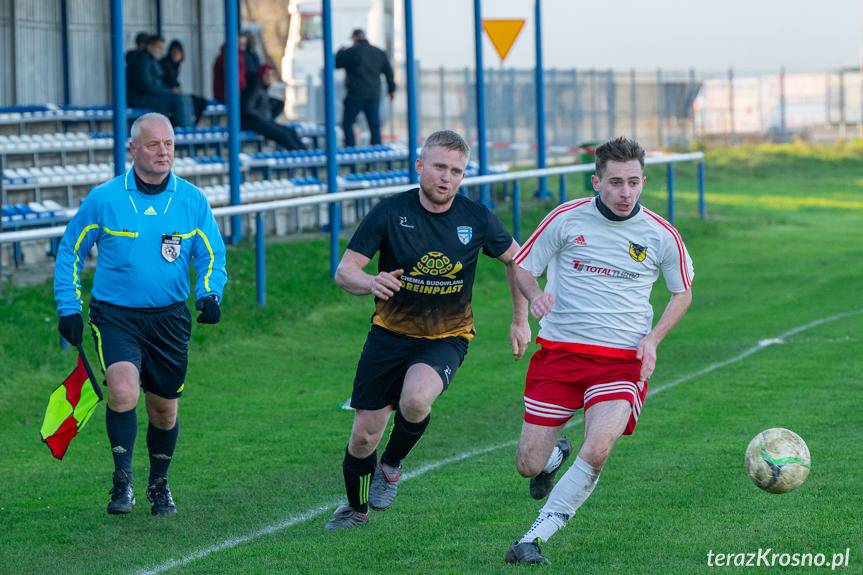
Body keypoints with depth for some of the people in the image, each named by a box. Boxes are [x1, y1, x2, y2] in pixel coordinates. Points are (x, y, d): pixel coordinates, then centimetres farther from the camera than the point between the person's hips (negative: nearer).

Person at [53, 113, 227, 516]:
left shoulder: (192, 200, 0)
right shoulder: (103, 199, -5)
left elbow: (212, 256, 6)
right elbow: (70, 252, 6)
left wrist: (210, 294, -14)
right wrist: (68, 309, 2)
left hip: (169, 317, 3)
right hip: (115, 316, -3)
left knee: (165, 409, 11)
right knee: (123, 391, -25)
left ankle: (158, 485, 34)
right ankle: (122, 480, -10)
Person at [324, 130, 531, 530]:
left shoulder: (477, 219, -8)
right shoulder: (390, 212, -12)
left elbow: (515, 259, 10)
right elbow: (344, 271, -14)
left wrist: (520, 321, 11)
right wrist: (370, 283, -36)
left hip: (447, 337, -1)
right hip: (390, 333, 1)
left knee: (415, 400, -32)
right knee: (364, 435, 2)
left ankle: (391, 465, 0)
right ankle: (356, 510, 33)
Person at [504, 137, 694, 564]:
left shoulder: (660, 235, 0)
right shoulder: (566, 219, -3)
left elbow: (682, 292, 15)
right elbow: (521, 267, 6)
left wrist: (652, 339, -1)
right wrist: (535, 295, -18)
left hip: (622, 360, -1)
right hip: (558, 351, 1)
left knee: (596, 452, -26)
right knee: (529, 465, 1)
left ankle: (535, 537, -14)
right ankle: (555, 454, 40)